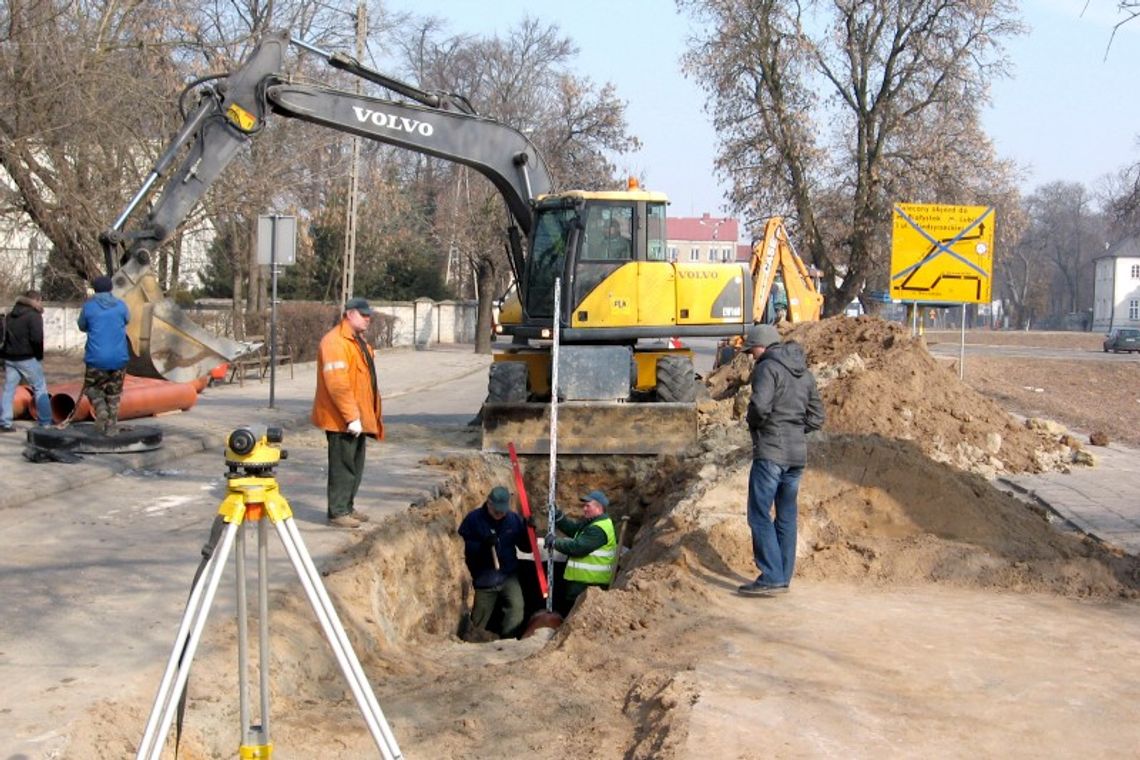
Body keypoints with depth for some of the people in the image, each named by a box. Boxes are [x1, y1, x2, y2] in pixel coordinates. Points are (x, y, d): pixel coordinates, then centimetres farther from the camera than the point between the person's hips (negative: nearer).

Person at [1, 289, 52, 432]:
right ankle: (45, 423, 2)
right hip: (27, 359, -7)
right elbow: (37, 338, -21)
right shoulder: (34, 316, -11)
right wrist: (39, 355, -8)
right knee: (40, 389, 3)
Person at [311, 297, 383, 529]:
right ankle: (338, 512, 0)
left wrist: (370, 416, 20)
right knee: (343, 464, -5)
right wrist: (351, 417, -25)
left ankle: (347, 507, 25)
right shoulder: (335, 342, -18)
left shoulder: (358, 341, 16)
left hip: (357, 418, 10)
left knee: (355, 464, 15)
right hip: (341, 420, -10)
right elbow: (337, 384, -24)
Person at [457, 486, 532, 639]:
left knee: (516, 609, -21)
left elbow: (526, 547, 4)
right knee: (477, 626, 8)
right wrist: (483, 544, -28)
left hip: (509, 576, 1)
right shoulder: (473, 518, -8)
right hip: (483, 579, -1)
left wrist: (528, 530, -15)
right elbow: (461, 546, -12)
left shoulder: (514, 519, 0)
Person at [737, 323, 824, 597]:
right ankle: (784, 577, 16)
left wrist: (753, 423, -3)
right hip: (798, 453, 8)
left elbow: (760, 406, -22)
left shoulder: (768, 368, -9)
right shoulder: (805, 373, 16)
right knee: (786, 516, 13)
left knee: (760, 515, -5)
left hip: (770, 452, -8)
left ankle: (771, 578, -11)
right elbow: (816, 417, 18)